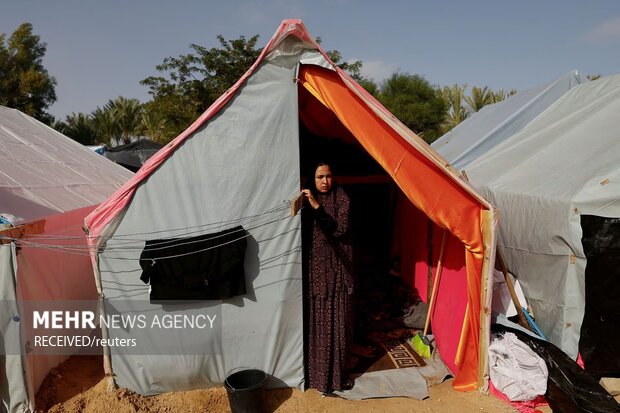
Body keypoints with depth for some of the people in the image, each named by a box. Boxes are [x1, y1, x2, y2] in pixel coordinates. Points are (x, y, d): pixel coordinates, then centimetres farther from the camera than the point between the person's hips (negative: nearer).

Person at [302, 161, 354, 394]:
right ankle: (320, 376, 20)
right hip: (317, 268, 1)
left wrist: (317, 207, -24)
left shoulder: (341, 198, -3)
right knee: (319, 323, 5)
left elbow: (339, 229, -16)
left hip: (338, 268, -1)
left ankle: (338, 373, 25)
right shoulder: (307, 200, 3)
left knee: (338, 321, 7)